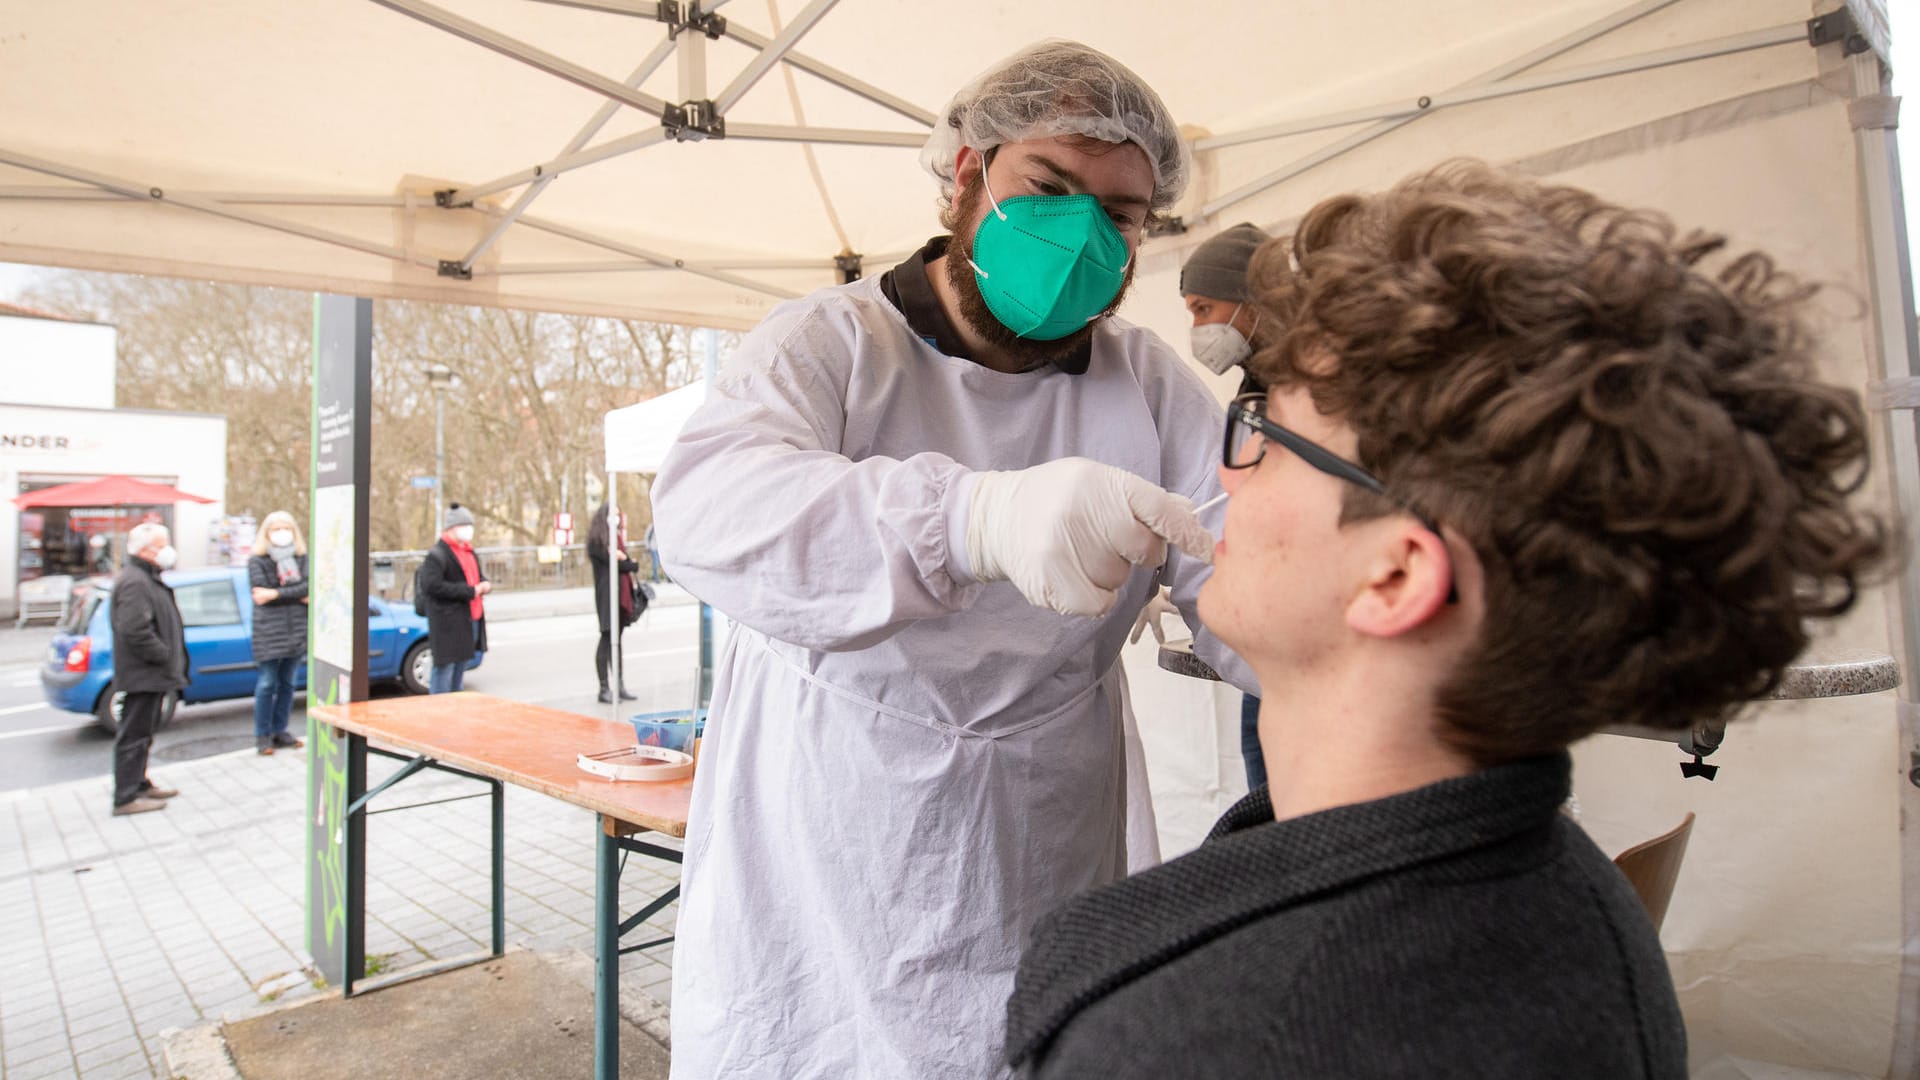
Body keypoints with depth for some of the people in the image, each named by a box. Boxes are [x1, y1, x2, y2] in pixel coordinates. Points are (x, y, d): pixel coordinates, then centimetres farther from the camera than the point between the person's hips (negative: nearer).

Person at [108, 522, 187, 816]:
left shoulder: (146, 578, 16)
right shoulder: (134, 582, -18)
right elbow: (135, 631, -27)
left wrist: (170, 659, 16)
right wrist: (165, 656, -19)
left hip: (151, 674, 11)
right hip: (141, 674, -11)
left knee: (142, 733, 19)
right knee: (134, 735, -4)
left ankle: (139, 784, 31)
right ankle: (126, 798, 2)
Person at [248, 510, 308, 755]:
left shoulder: (302, 559, 10)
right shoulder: (257, 562, 2)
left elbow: (309, 586, -6)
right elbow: (261, 592, -12)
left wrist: (277, 593, -16)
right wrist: (298, 597, -14)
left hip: (296, 629, 3)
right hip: (269, 631, -3)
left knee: (287, 683, 9)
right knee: (267, 684, -2)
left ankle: (279, 731, 18)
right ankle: (262, 735, 7)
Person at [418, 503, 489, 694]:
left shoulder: (469, 551, 17)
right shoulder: (438, 554, -12)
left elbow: (477, 576, 29)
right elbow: (431, 585, -22)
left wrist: (484, 584, 3)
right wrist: (469, 591, -22)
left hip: (470, 619, 9)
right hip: (448, 623, -9)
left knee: (461, 666, 17)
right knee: (445, 667, -5)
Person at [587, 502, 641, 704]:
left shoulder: (616, 537, 16)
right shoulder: (596, 540, -7)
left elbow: (625, 559, 10)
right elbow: (612, 561, -14)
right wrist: (634, 566, 2)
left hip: (622, 594, 7)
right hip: (606, 594, -7)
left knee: (615, 640, 11)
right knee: (607, 639, -4)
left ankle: (619, 685, 14)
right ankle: (604, 689, 1)